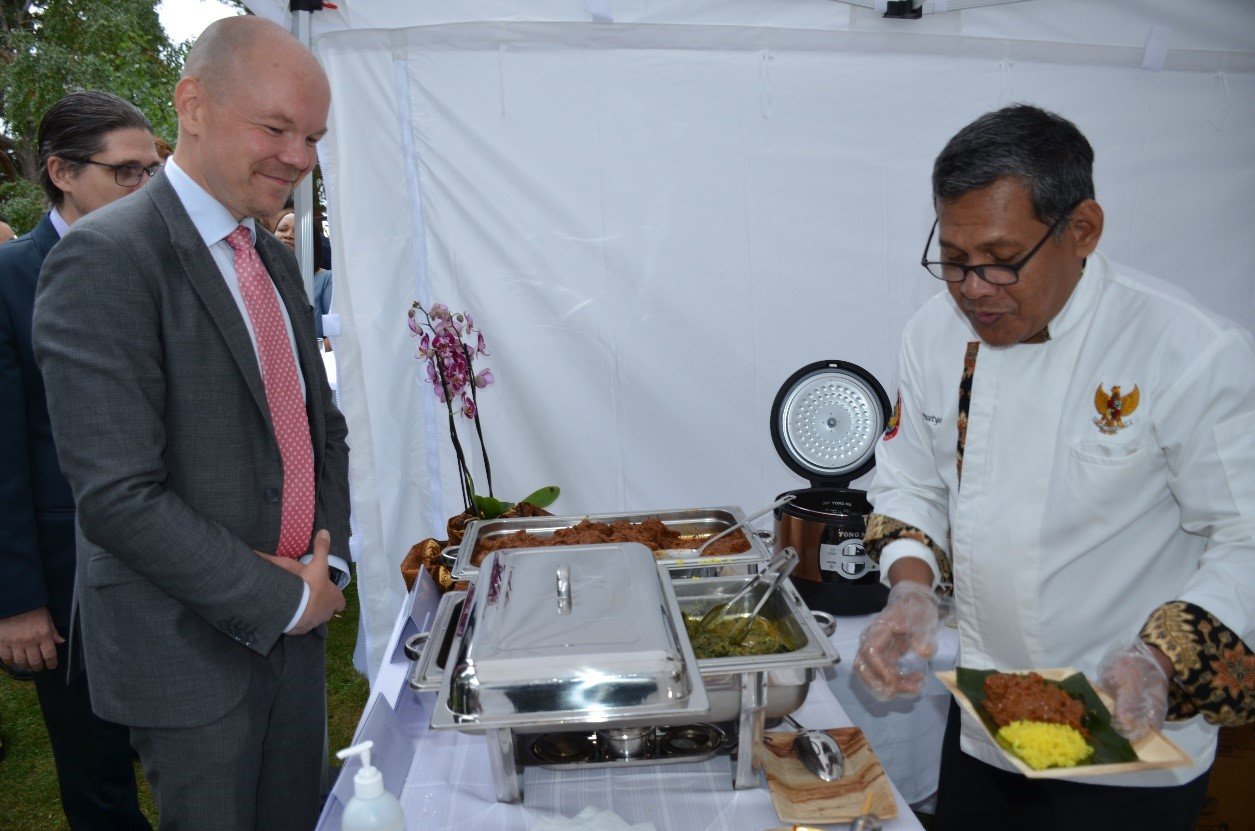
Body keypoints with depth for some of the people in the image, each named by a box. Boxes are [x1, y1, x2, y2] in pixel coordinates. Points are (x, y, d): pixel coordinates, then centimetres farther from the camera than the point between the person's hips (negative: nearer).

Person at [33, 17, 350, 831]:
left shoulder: (275, 259, 8)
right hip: (189, 647, -7)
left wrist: (328, 564, -2)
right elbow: (119, 496, -23)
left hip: (295, 615, 7)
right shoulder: (104, 259, -18)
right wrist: (285, 597, -16)